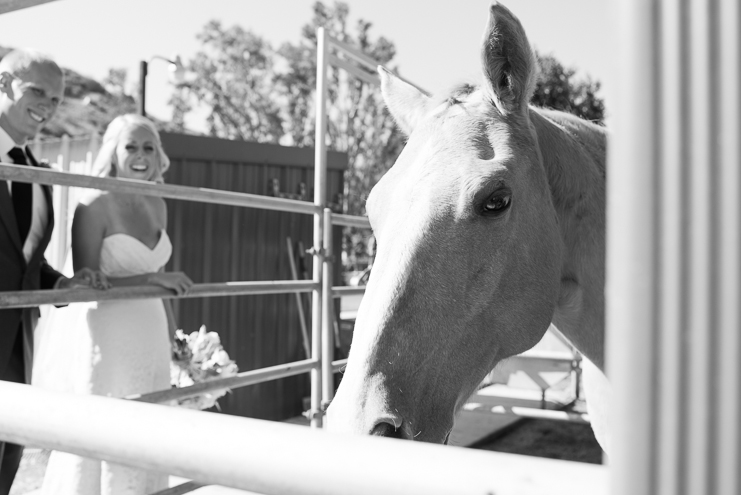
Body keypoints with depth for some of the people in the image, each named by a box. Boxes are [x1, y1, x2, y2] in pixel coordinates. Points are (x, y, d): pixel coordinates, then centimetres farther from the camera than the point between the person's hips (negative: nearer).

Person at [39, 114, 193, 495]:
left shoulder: (157, 205, 8)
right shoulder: (96, 205, -10)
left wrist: (172, 337, 17)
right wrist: (152, 278, -21)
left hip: (152, 338, 6)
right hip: (110, 338, -6)